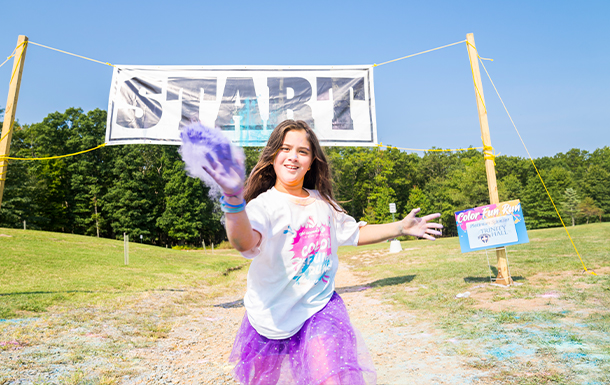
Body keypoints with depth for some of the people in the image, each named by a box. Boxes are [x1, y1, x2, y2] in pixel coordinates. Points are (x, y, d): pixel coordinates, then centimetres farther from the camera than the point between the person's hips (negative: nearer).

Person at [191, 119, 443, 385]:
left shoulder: (323, 203, 2)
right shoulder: (264, 204, -18)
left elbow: (355, 232, 17)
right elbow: (246, 242, -41)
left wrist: (400, 228, 10)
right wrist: (234, 199, -61)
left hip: (320, 307, 3)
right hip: (274, 318, -2)